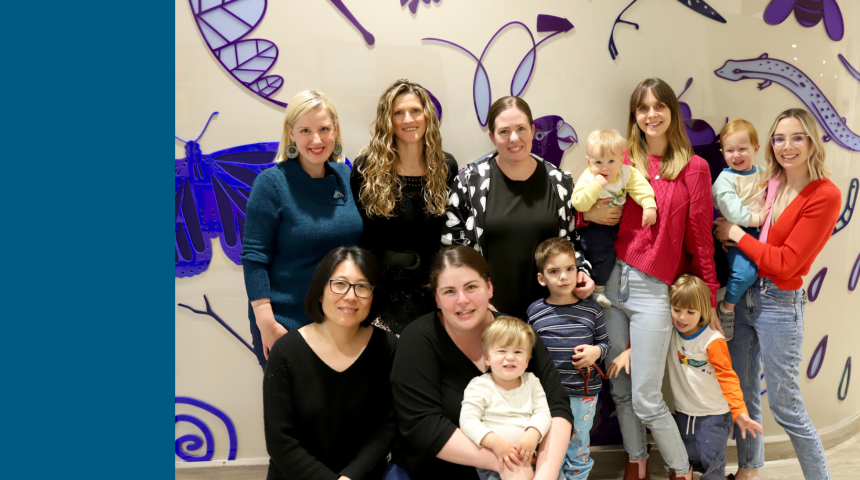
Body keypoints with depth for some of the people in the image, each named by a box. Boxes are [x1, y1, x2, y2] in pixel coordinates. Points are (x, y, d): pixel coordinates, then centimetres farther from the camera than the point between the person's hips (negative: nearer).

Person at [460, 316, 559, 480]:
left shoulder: (531, 381, 8)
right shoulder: (480, 386, -5)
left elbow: (542, 412, 0)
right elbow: (468, 419, -13)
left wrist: (533, 434, -21)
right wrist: (495, 442, -26)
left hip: (530, 456, 3)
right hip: (494, 461, -3)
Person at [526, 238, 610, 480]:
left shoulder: (591, 309, -4)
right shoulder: (535, 312, -5)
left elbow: (604, 341, 7)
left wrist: (596, 351, -14)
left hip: (584, 392, 1)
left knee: (579, 446, 16)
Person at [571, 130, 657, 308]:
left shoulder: (627, 173, -8)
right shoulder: (587, 178, -20)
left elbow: (641, 187, -10)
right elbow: (579, 204, -29)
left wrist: (649, 206, -25)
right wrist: (596, 185, -36)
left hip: (618, 224, 5)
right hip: (595, 227, -5)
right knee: (604, 255, -17)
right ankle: (598, 288, 5)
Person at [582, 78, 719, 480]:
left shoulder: (693, 168, 0)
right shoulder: (623, 160, 7)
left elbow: (700, 239, 2)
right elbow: (585, 205, 16)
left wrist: (708, 300, 4)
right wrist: (590, 213, -7)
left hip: (653, 291, -3)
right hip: (611, 282, 3)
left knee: (646, 401, 0)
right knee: (620, 389, 14)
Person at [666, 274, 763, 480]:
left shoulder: (713, 341, -20)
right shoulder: (670, 333, -5)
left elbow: (727, 378, -20)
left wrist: (739, 412, -29)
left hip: (713, 414, -5)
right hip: (683, 412, 5)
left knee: (711, 462, -6)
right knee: (688, 460, 12)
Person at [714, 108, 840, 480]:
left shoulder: (825, 195, -14)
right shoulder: (768, 184, 5)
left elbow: (785, 264, -17)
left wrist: (736, 235, -10)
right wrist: (732, 233, -11)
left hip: (780, 304, -6)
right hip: (742, 294, 6)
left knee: (784, 405, 3)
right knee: (744, 394, 17)